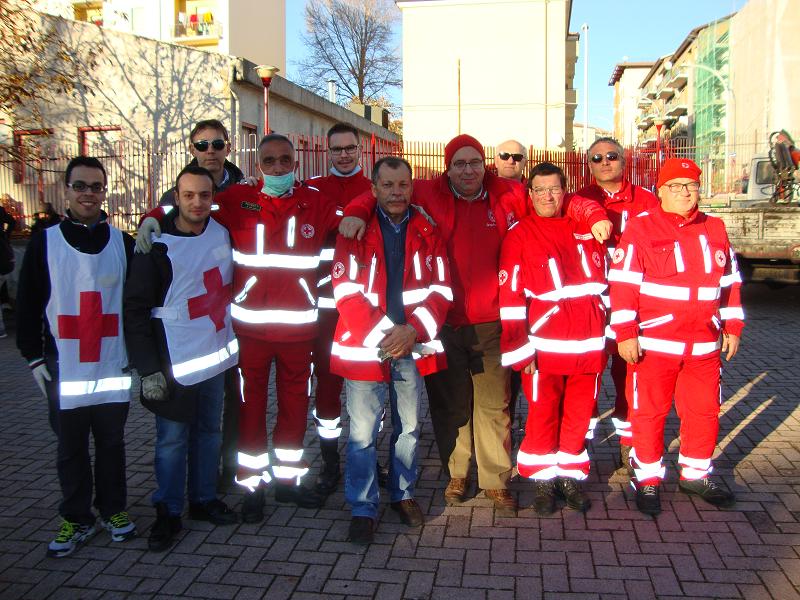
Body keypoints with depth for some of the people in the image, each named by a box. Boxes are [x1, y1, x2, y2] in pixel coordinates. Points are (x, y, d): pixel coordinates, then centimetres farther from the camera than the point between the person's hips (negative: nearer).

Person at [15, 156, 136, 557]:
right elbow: (27, 305, 2)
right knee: (71, 447, 8)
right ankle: (77, 519, 22)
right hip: (63, 368, 0)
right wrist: (34, 356, 0)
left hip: (113, 365, 1)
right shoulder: (44, 242, 1)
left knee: (112, 442, 11)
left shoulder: (123, 243, 4)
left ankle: (113, 510, 26)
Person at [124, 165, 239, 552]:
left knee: (209, 432, 15)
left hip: (217, 356, 5)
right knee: (173, 440, 2)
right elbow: (135, 309, -11)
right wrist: (148, 369, -15)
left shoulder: (221, 233, 2)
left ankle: (204, 499, 30)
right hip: (175, 363, -5)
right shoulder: (157, 246, -13)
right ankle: (168, 513, 18)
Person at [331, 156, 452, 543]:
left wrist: (412, 330, -14)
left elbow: (441, 290, 0)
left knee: (408, 428, 15)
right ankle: (363, 508, 17)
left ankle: (403, 494, 35)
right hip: (364, 347, -2)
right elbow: (346, 292, -9)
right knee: (363, 434, 0)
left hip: (413, 347, 3)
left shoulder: (427, 231, 5)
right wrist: (381, 335, -17)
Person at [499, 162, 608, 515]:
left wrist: (608, 334, 16)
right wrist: (520, 351, -11)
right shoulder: (519, 235, -2)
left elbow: (603, 282, 18)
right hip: (545, 346, -4)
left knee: (580, 413, 11)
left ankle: (570, 475, 27)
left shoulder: (585, 230, 11)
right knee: (543, 413, 5)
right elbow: (511, 297, -8)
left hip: (588, 345, 4)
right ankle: (542, 480, 21)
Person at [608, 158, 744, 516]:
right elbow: (623, 283, -11)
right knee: (649, 412, 6)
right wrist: (625, 334, -15)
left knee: (704, 410, 14)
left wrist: (732, 327, 13)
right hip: (653, 344, -5)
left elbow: (730, 281, 15)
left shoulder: (715, 229, 9)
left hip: (704, 345, 5)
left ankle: (695, 475, 33)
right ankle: (647, 480, 21)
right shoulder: (641, 228, -7)